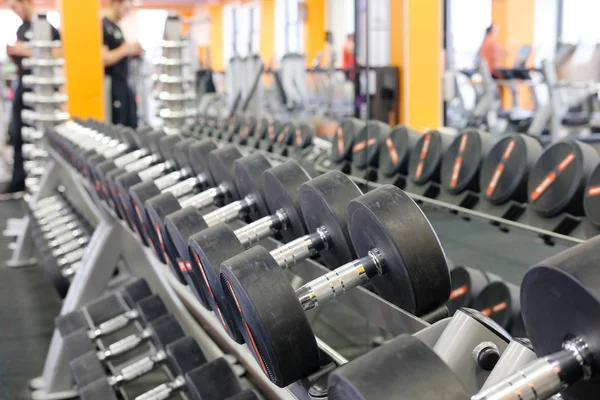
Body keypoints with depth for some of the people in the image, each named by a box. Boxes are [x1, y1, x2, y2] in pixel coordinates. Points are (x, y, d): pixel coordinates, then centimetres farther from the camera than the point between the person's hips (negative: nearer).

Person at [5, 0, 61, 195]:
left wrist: (26, 51, -19)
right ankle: (19, 181, 15)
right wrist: (12, 53, -1)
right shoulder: (21, 29, 14)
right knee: (16, 134, 8)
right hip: (23, 87, 8)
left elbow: (56, 56, -18)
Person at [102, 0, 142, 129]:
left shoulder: (115, 26, 15)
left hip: (123, 83, 10)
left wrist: (131, 51, 5)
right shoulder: (103, 27, -14)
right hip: (112, 86, -10)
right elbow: (102, 59, -22)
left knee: (131, 126, 10)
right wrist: (124, 50, -18)